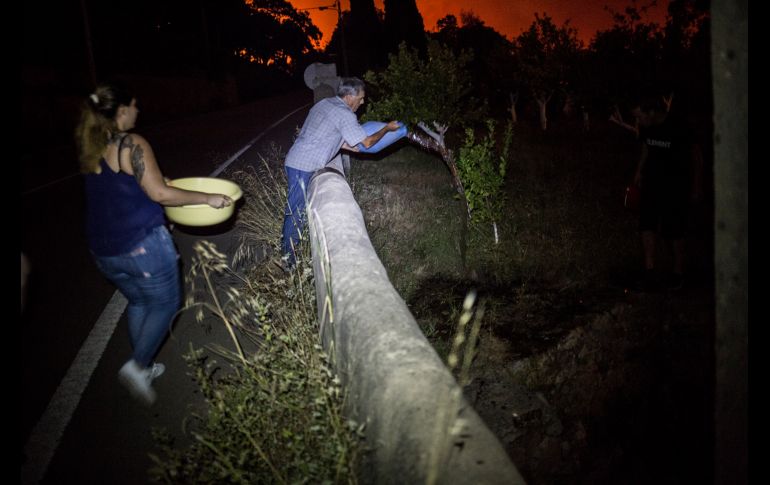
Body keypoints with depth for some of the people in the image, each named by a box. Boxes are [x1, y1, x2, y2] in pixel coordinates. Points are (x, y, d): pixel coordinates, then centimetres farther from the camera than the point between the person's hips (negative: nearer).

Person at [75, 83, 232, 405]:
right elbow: (159, 193, -20)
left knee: (138, 302, 25)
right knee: (166, 304, 11)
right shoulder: (132, 145, -15)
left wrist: (154, 182, 26)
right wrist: (208, 199, -14)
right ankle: (138, 366, 2)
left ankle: (143, 367, 33)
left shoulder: (89, 148, 8)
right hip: (142, 245, -7)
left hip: (103, 250, 8)